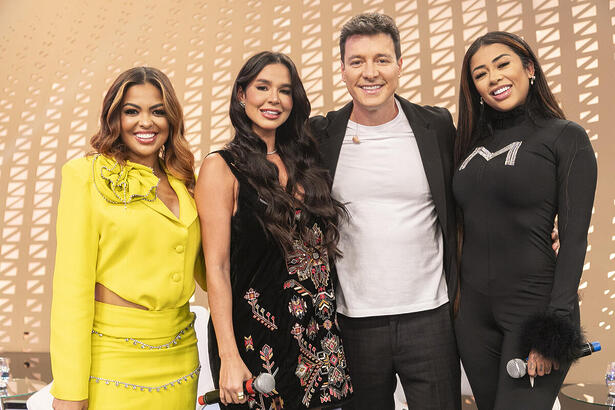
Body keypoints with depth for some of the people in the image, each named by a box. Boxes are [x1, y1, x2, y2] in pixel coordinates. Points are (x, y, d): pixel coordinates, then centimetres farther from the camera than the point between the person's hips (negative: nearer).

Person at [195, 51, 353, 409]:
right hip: (255, 339, -5)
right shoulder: (222, 168, -7)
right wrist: (229, 357, -15)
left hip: (319, 337, 5)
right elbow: (217, 268, -10)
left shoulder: (302, 165, 9)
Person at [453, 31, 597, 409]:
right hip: (474, 308, 5)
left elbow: (574, 238, -10)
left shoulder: (566, 137, -6)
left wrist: (555, 325, -16)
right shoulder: (473, 142, 9)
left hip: (533, 306, -5)